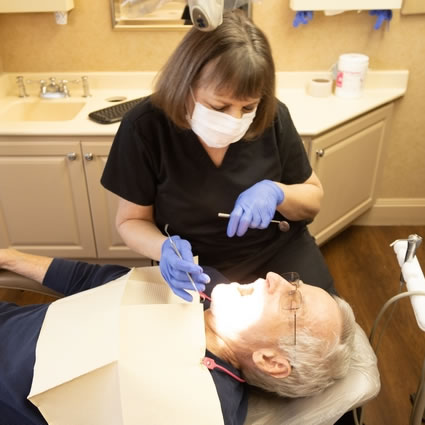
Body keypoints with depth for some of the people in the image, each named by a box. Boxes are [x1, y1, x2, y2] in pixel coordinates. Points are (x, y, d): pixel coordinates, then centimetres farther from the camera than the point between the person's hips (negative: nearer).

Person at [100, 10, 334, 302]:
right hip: (198, 270, -1)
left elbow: (313, 199, 2)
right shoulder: (145, 127, -17)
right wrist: (164, 248, -27)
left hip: (280, 252, 2)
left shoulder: (272, 116, -11)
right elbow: (132, 220, -5)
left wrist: (276, 192, -21)